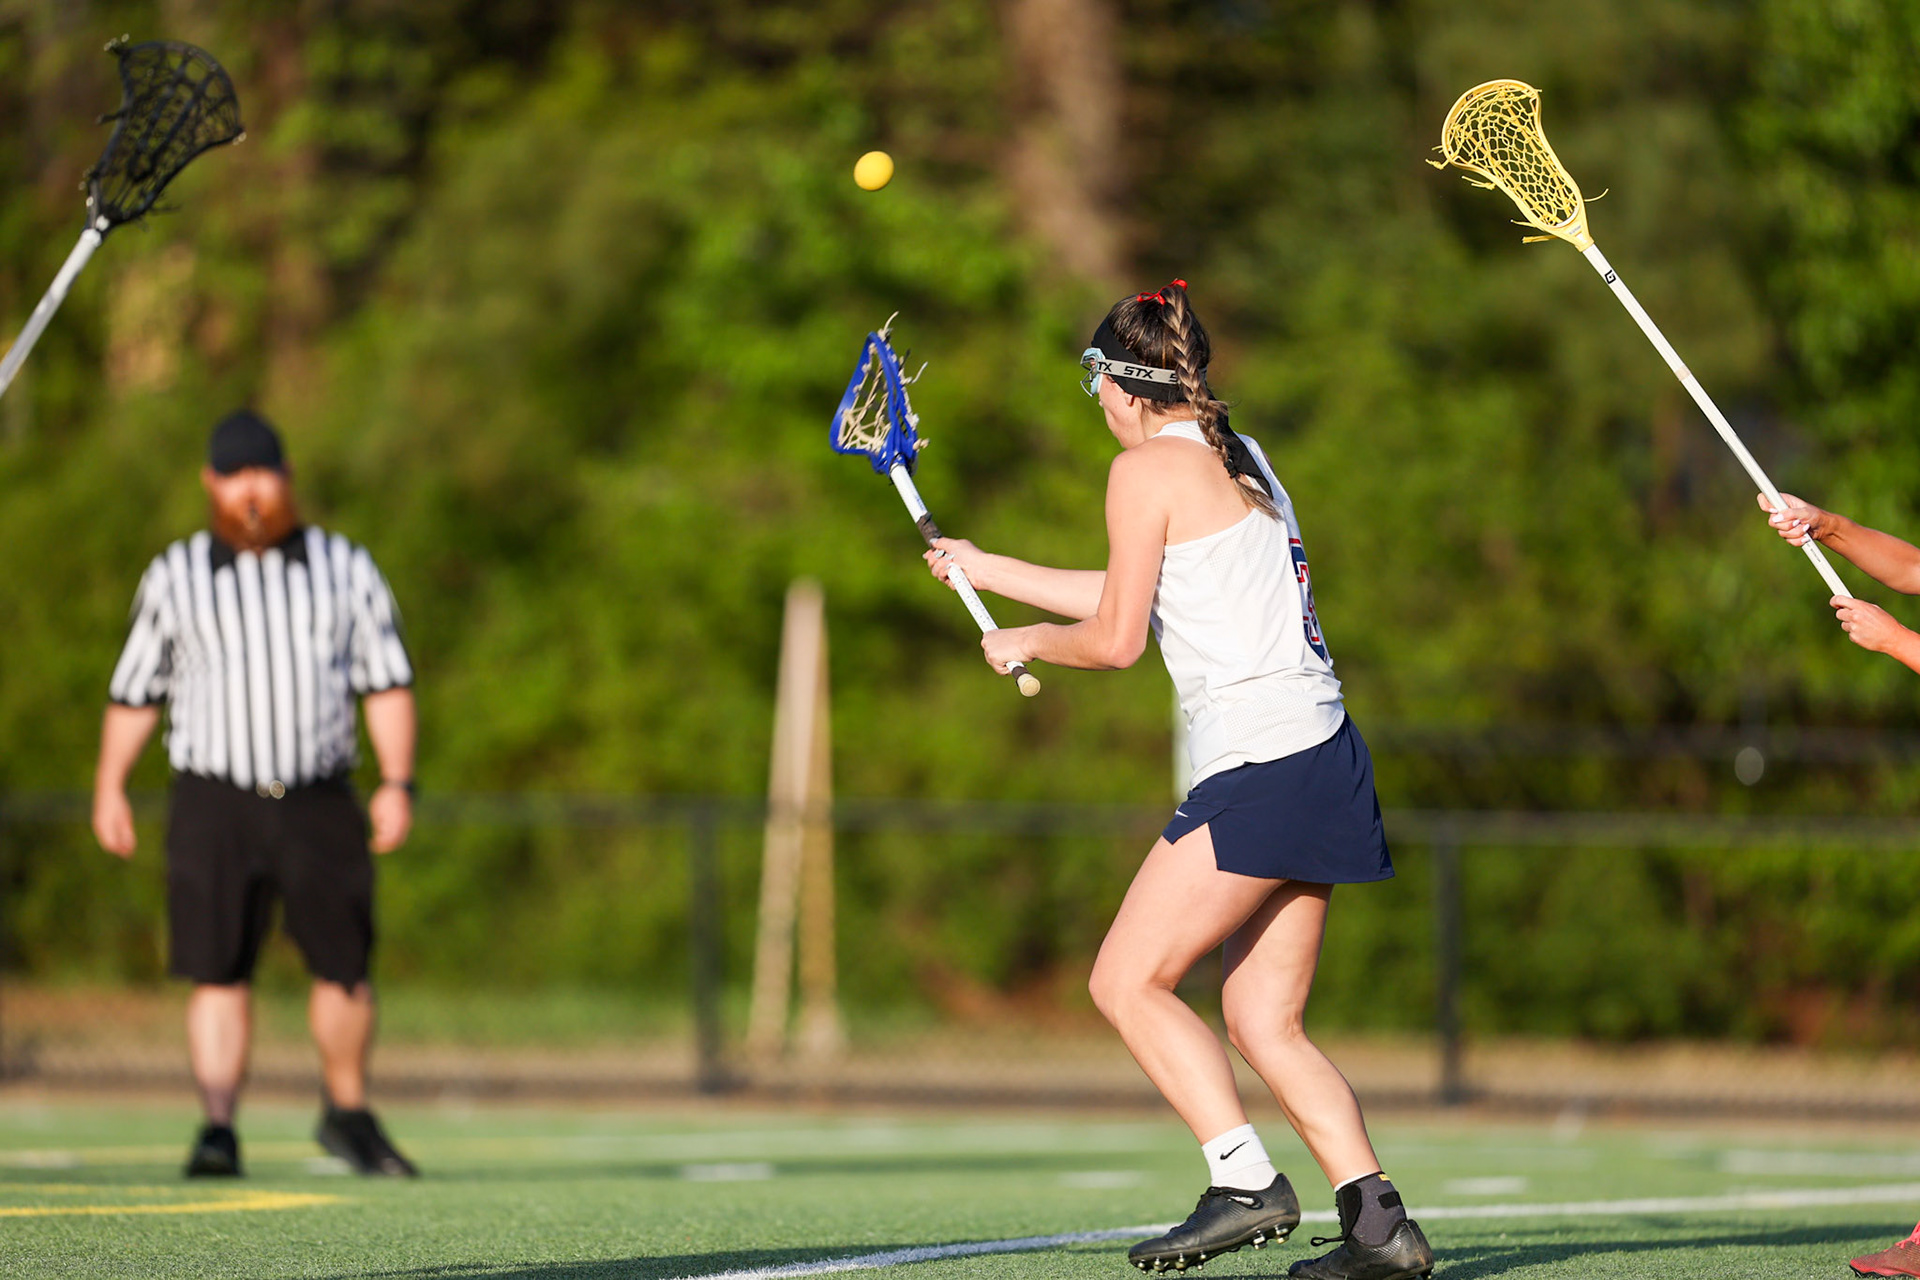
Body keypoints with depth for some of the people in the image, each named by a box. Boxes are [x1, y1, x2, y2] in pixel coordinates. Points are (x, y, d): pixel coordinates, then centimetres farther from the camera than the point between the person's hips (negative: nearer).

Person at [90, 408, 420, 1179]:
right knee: (219, 972, -9)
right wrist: (109, 788, 9)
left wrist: (397, 782, -2)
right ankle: (217, 1131, -9)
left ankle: (347, 1116, 20)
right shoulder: (173, 579, 9)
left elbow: (388, 682, 8)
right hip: (213, 803, -1)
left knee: (344, 969, 0)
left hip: (318, 803, 1)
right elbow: (135, 690, 14)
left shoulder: (345, 569, 9)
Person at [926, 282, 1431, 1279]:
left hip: (1260, 767, -9)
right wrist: (990, 571, 39)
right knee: (1262, 1021, 8)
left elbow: (1115, 638, -8)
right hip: (1324, 758, 9)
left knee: (1128, 981, -5)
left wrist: (1026, 642, 12)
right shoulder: (1241, 459, 20)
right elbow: (1140, 597, 31)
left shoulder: (1149, 467, -6)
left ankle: (1246, 1184, -15)